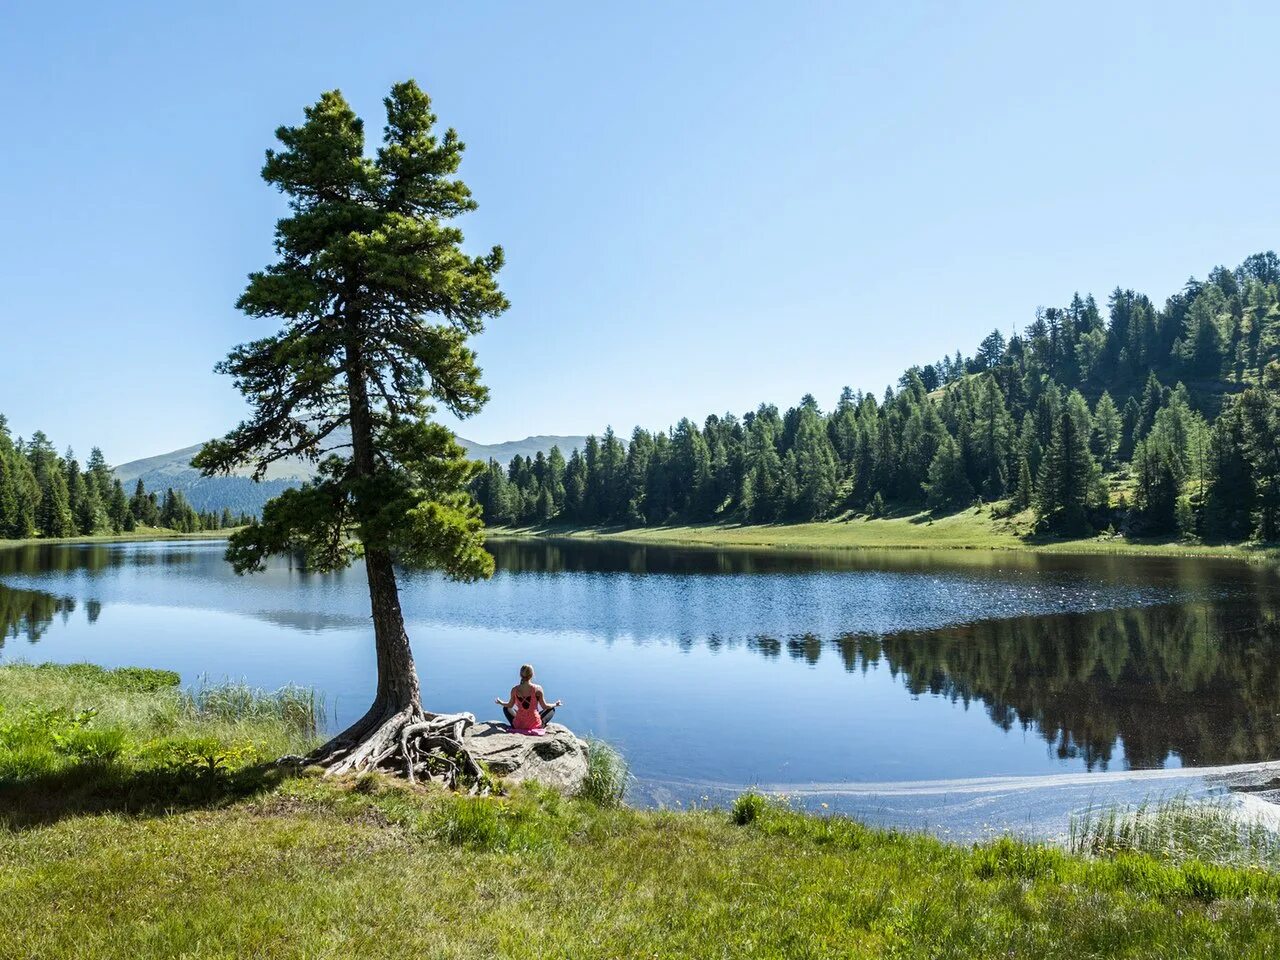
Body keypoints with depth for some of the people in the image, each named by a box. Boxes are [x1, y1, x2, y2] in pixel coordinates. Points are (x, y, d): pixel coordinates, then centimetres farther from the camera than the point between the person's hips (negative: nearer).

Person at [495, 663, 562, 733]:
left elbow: (510, 705, 5)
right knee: (551, 709, 23)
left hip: (518, 725, 1)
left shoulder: (515, 690, -11)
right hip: (534, 725, -1)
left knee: (506, 708, 29)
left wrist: (500, 703, 25)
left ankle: (515, 725, 17)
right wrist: (556, 704, 13)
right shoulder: (537, 689, -16)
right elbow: (544, 707, -6)